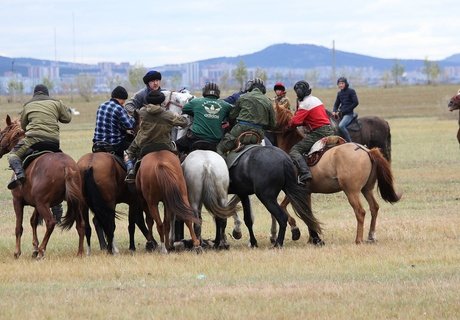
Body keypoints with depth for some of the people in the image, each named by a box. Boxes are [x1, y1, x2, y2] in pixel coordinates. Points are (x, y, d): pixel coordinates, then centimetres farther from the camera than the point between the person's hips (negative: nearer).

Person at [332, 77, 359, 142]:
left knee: (341, 126, -29)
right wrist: (334, 111, 0)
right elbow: (336, 104, 21)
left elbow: (356, 103, -11)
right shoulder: (339, 93, 13)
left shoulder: (351, 91, -6)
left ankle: (349, 142, -28)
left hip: (349, 114, -9)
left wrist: (344, 110, -13)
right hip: (341, 114, 9)